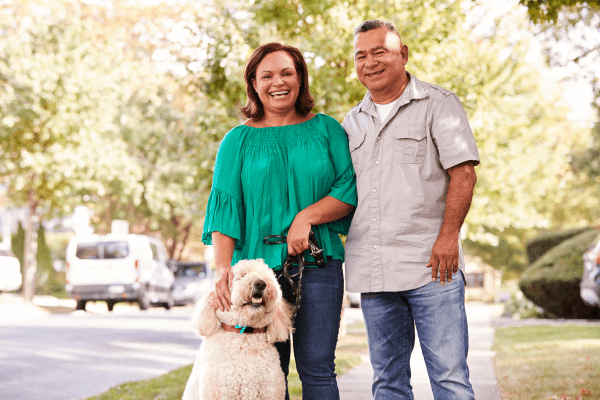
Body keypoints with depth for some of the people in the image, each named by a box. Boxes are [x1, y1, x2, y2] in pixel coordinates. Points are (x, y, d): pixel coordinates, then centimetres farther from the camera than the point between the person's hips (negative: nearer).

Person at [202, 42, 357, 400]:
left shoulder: (326, 129, 11)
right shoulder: (238, 141, 10)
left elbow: (351, 188, 3)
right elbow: (224, 204, 1)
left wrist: (306, 216, -13)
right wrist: (223, 267, -12)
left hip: (318, 263, 0)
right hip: (259, 264, 0)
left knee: (317, 368, -4)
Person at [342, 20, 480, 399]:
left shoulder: (438, 103, 1)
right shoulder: (353, 122, 18)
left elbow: (463, 172, -7)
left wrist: (448, 236, -16)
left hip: (431, 266, -5)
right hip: (372, 269, 5)